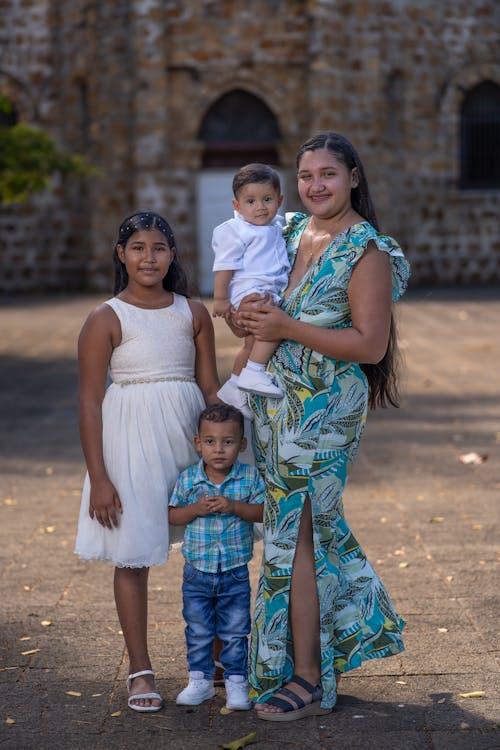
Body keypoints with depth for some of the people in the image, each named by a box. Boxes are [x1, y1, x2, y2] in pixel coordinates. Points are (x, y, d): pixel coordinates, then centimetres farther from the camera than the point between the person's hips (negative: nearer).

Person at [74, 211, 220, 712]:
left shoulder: (193, 313, 6)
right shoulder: (106, 319, -5)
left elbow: (210, 387, 11)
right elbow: (90, 402, -6)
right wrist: (98, 477, -11)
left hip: (188, 433, 3)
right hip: (130, 439, -3)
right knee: (132, 555, 3)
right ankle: (140, 671, 15)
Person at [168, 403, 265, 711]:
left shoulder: (250, 477, -7)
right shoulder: (188, 479, -5)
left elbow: (263, 511, -9)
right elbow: (172, 515, -1)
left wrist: (234, 506, -23)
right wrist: (196, 509, -19)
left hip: (235, 573, -1)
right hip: (197, 571, 1)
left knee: (235, 632, 7)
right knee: (198, 631, 12)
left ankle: (237, 682, 19)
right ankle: (200, 680, 25)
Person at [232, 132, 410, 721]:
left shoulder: (367, 250, -12)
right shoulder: (290, 231, 10)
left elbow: (371, 345, -17)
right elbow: (257, 299, 23)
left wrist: (285, 328, -20)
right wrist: (247, 318, -2)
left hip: (324, 408, -7)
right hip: (276, 402, 8)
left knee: (296, 538, -3)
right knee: (314, 526, 17)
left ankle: (306, 679, 9)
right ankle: (329, 648, 34)